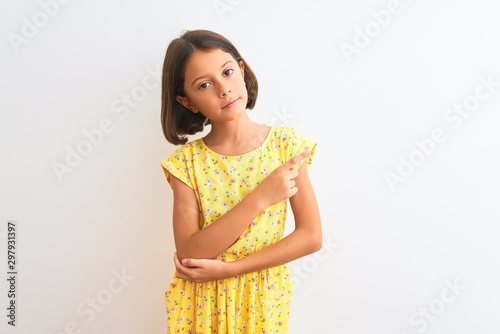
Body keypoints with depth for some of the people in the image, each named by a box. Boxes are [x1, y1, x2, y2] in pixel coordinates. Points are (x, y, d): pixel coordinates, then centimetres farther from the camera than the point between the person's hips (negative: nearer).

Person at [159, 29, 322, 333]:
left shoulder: (286, 143, -11)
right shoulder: (186, 162, -11)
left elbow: (311, 236, -13)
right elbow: (189, 252, -19)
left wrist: (227, 267, -18)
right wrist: (260, 198, -26)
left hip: (264, 298, 0)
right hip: (203, 300, 0)